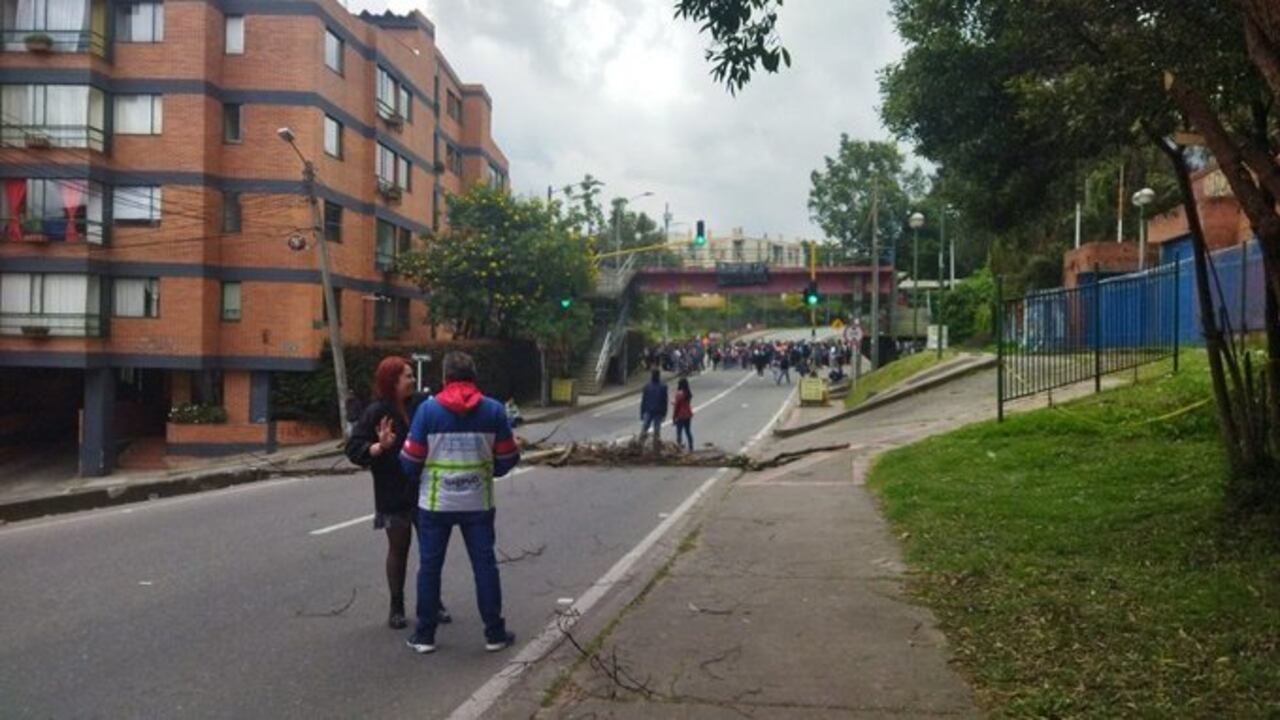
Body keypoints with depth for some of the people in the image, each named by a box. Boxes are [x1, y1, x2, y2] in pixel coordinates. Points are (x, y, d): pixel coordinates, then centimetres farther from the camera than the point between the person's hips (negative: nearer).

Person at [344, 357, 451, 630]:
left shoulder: (422, 403, -2)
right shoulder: (375, 413, -11)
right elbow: (354, 449, -13)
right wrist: (380, 447, -29)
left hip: (425, 489, 3)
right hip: (394, 493, -3)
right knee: (398, 548, 8)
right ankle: (396, 607, 22)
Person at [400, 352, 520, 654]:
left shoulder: (427, 409, -8)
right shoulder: (494, 409, -4)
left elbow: (410, 461, -5)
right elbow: (508, 459, 1)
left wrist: (420, 474, 17)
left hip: (435, 503, -1)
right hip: (478, 502, 1)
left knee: (429, 566, 10)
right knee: (485, 565, 9)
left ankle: (425, 635, 16)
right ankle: (495, 633, 15)